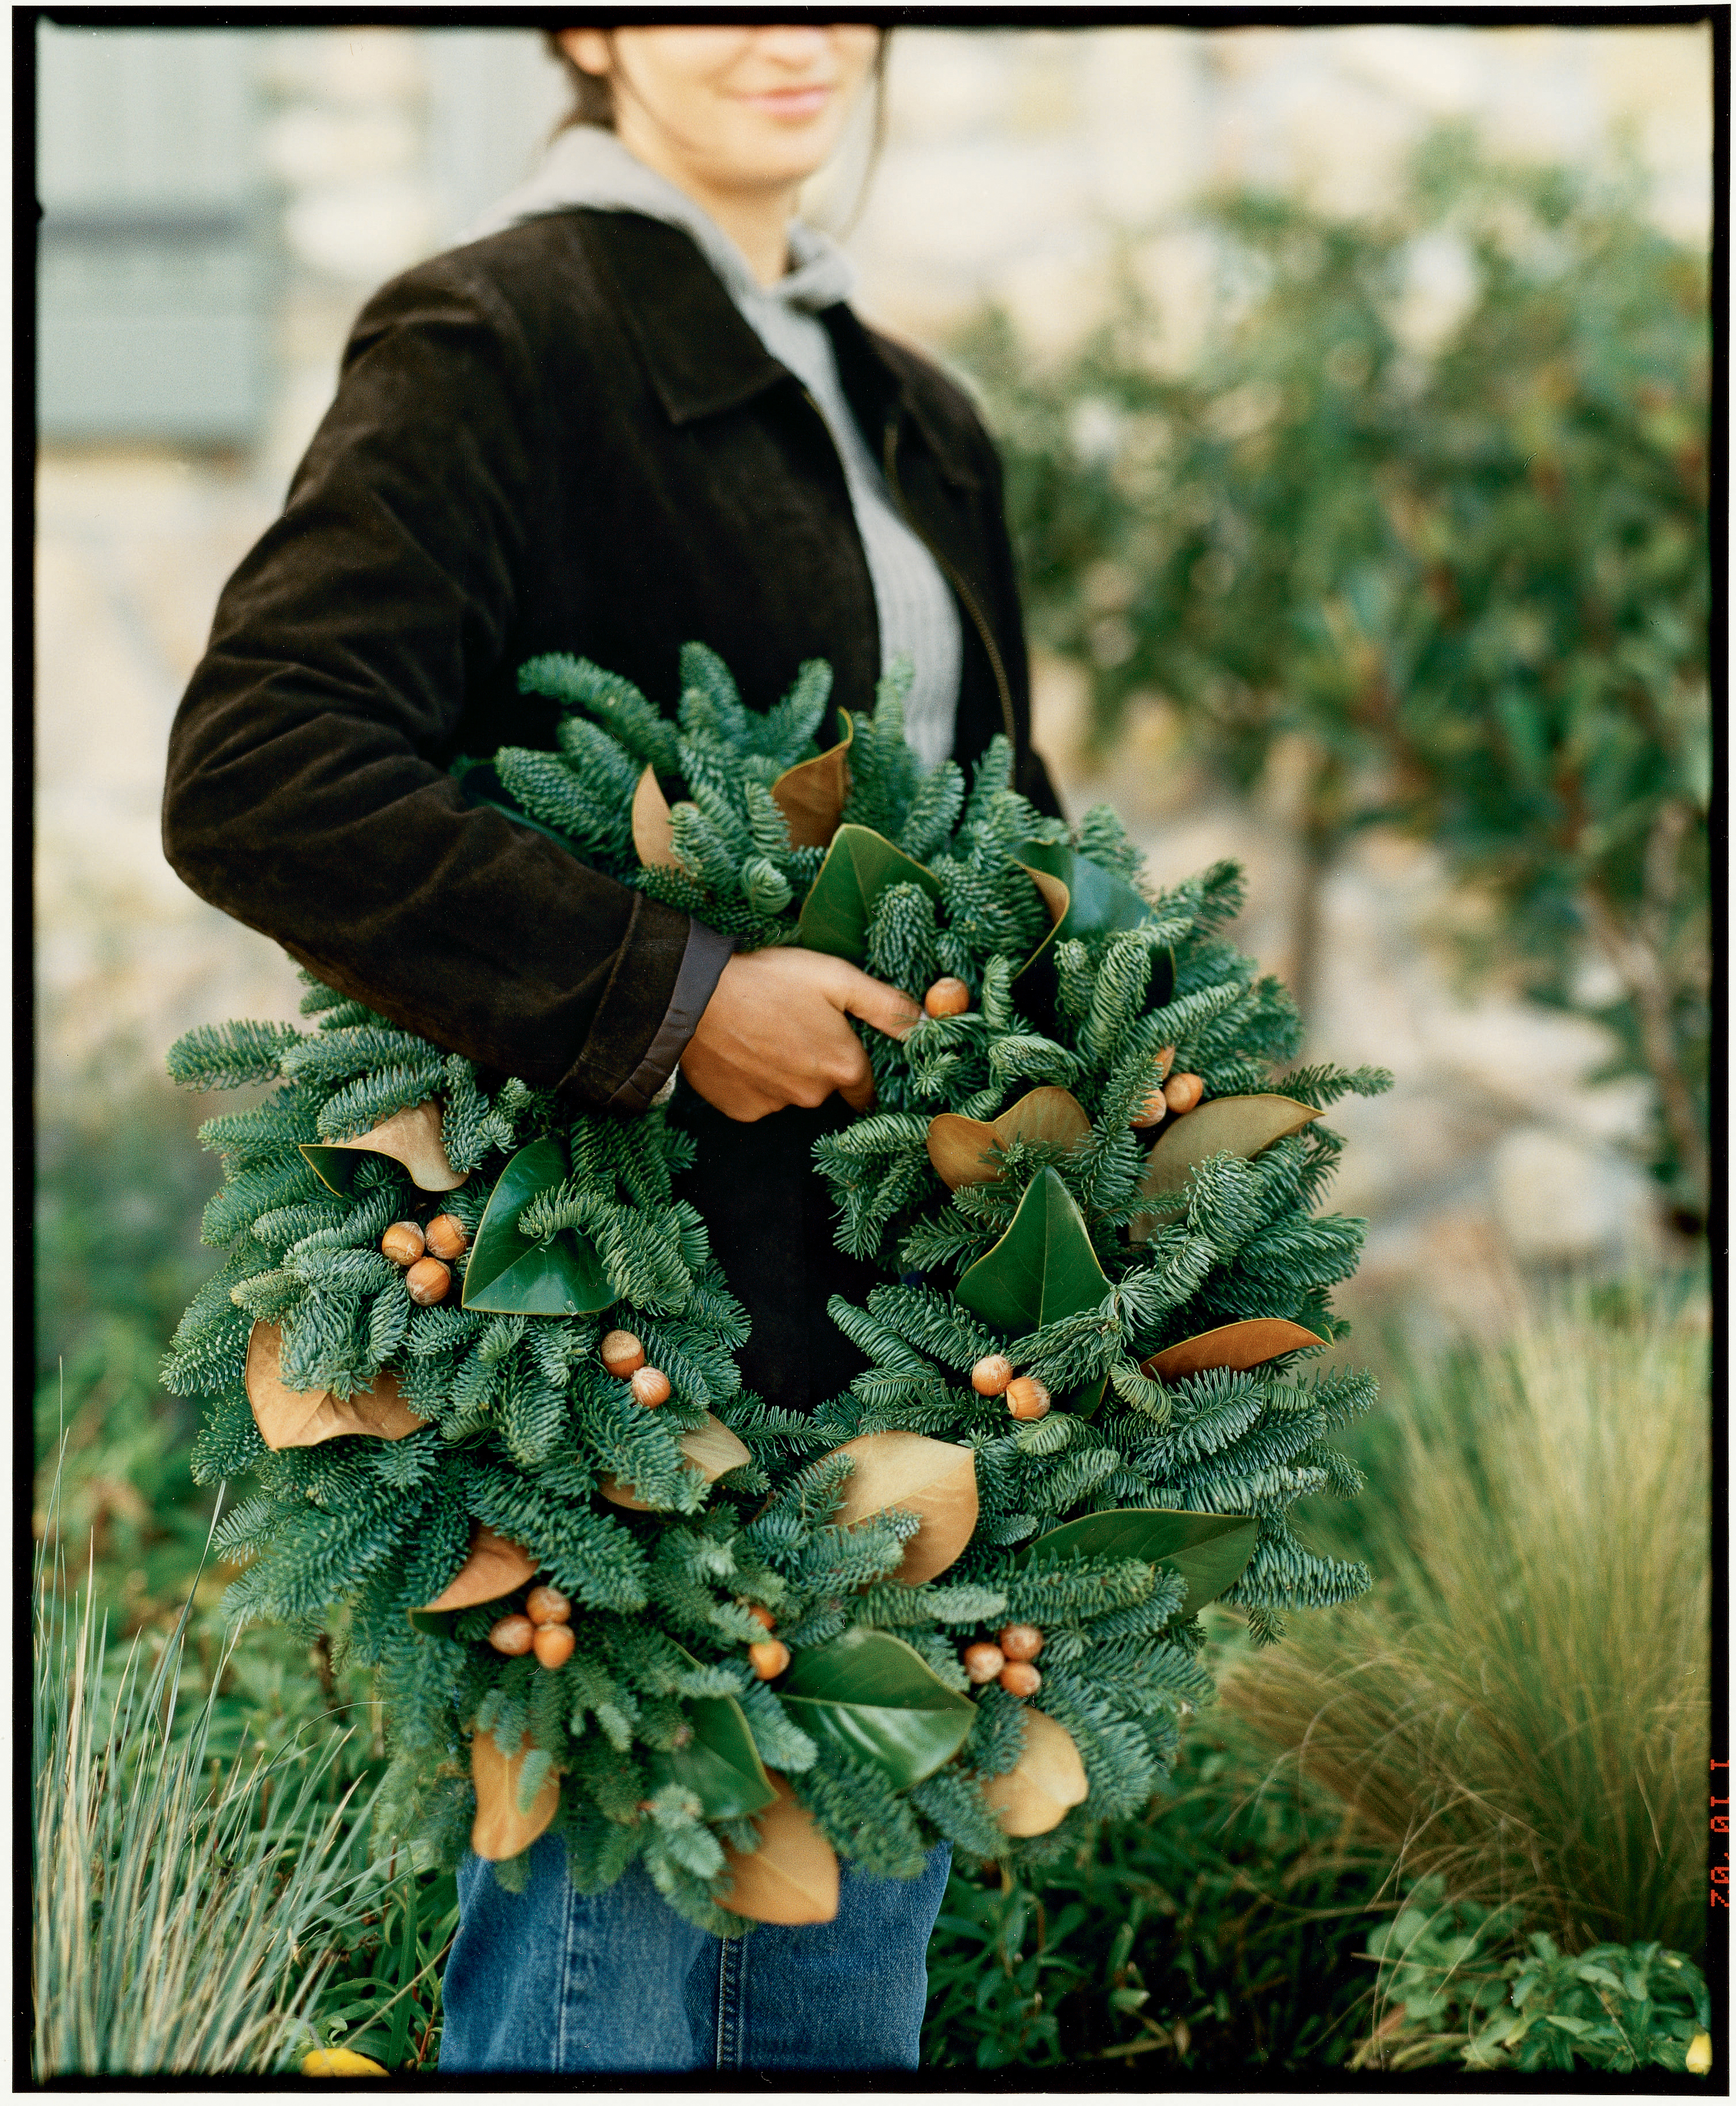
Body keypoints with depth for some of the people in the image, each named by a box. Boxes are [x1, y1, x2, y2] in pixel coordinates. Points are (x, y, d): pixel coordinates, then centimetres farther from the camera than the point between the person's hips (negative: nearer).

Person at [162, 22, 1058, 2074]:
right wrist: (669, 999, -22)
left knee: (849, 1996, 14)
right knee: (607, 1994, -2)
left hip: (891, 1319, 8)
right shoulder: (501, 342, -8)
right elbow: (250, 773, -20)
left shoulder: (913, 420, 17)